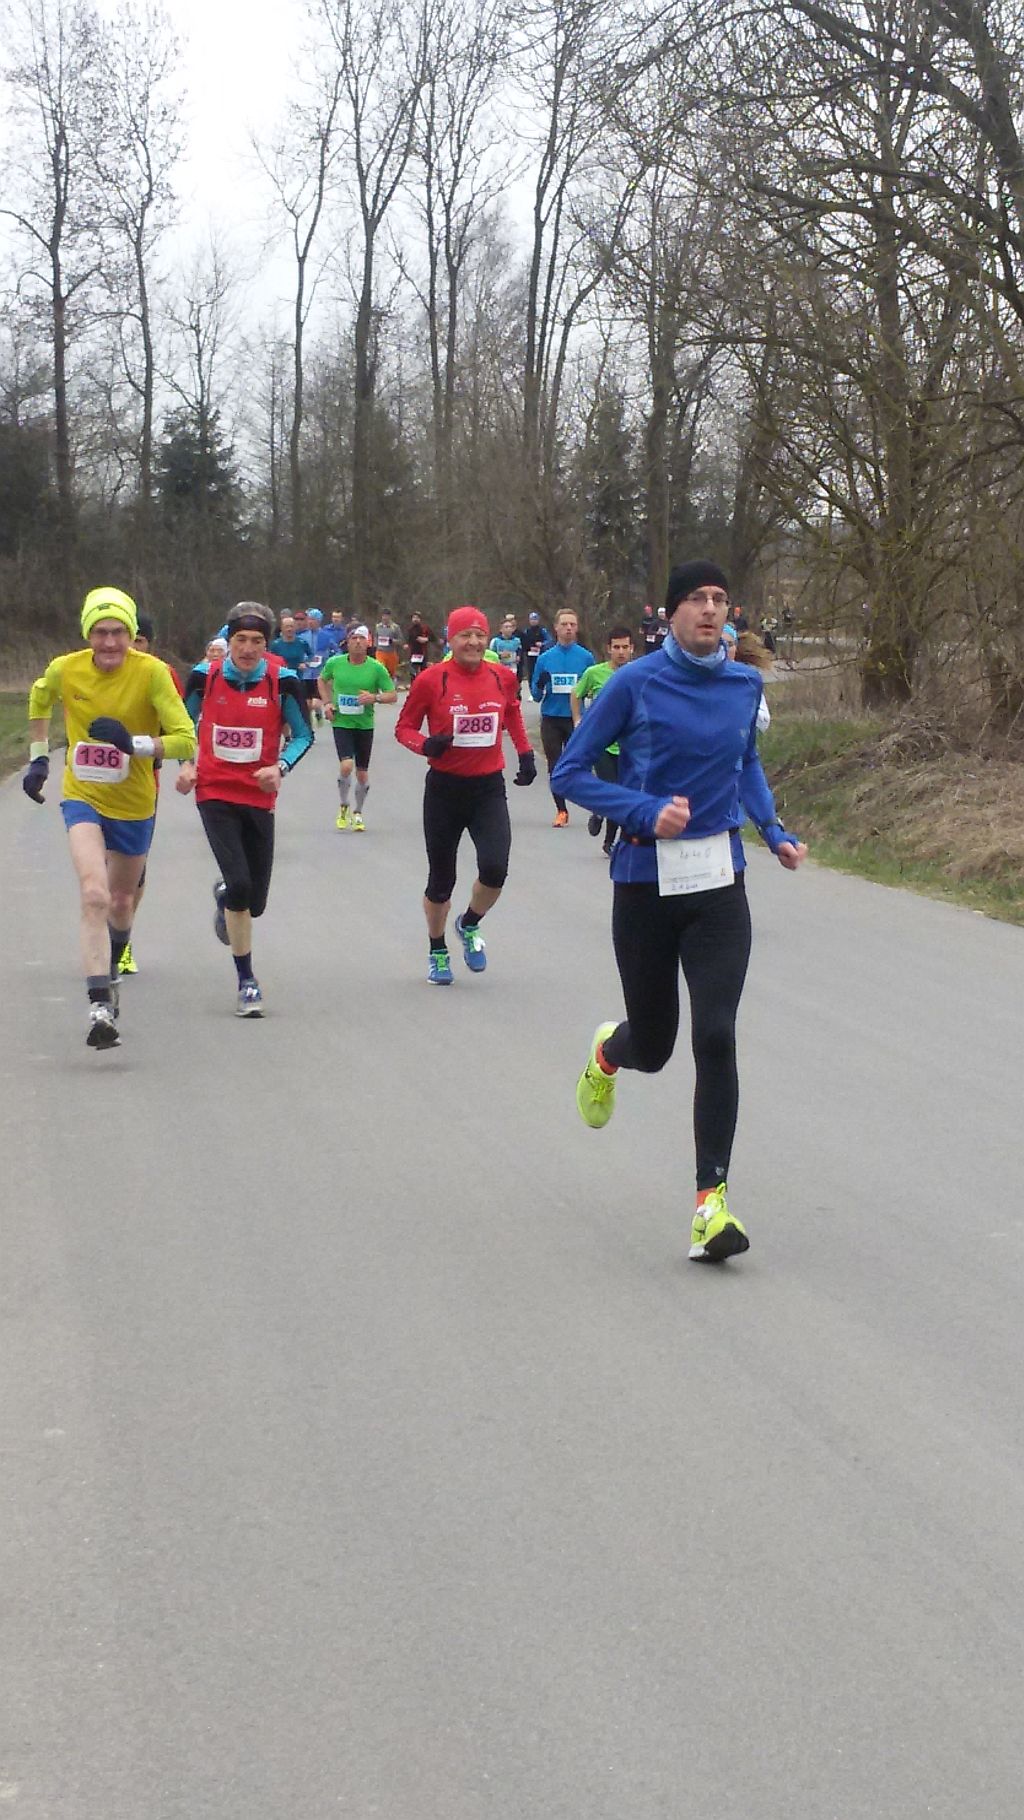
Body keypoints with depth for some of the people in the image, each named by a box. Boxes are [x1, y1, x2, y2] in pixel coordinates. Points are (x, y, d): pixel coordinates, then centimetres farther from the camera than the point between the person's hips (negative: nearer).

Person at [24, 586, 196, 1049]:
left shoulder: (151, 672, -18)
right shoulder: (64, 670, -10)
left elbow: (186, 740, -22)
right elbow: (39, 699, 15)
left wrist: (133, 742, -35)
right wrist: (38, 756, 13)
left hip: (134, 805, 1)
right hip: (82, 798, -1)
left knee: (120, 903, 19)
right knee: (94, 896, -23)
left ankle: (109, 971, 51)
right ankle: (100, 1008, -26)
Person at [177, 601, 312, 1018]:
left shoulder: (282, 680, -8)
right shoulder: (205, 676, -5)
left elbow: (303, 735, 2)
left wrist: (280, 767, -16)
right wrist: (187, 765, -2)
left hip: (259, 797, 1)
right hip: (215, 794, -1)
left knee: (255, 901, 4)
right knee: (240, 884, -17)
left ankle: (225, 896, 45)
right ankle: (246, 981, -1)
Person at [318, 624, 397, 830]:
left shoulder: (377, 668, -7)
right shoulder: (335, 663, -3)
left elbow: (393, 695, -3)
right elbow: (323, 680, 18)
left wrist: (375, 697, -22)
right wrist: (327, 702, 4)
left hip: (365, 725, 1)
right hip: (341, 723, -1)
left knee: (362, 772, 8)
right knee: (346, 765, -19)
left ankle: (358, 813, 29)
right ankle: (343, 807, 5)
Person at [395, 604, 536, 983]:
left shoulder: (502, 678, 1)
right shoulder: (431, 680, -9)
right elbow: (404, 727, -1)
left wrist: (525, 753, 13)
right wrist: (425, 744, -20)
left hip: (489, 788, 2)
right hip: (445, 788, -2)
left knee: (495, 868, -16)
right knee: (441, 878, 8)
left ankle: (469, 926, 16)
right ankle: (438, 953, 31)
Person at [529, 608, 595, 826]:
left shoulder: (586, 657, 1)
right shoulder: (545, 658, 5)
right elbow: (535, 695, 7)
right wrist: (540, 686, -14)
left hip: (576, 719, -2)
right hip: (551, 720, 2)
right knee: (555, 767, 6)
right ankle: (561, 810, 17)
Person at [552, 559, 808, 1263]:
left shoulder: (745, 684, 4)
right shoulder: (635, 684, -8)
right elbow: (572, 772, -4)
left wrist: (775, 830, 7)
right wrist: (647, 812, -18)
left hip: (719, 885, 2)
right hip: (647, 881, -2)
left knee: (715, 1036, -11)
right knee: (652, 1047, 9)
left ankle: (712, 1198, -5)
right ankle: (608, 1053, 48)